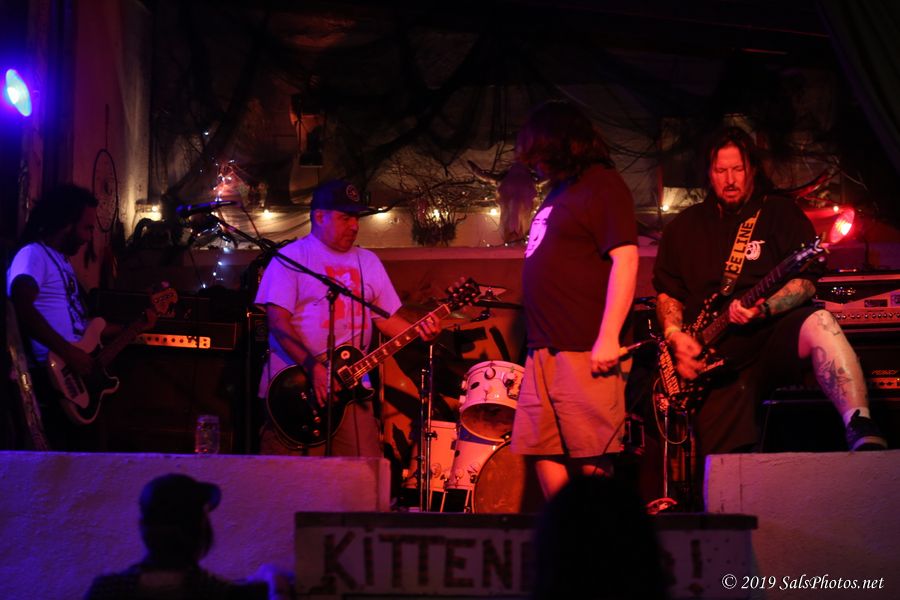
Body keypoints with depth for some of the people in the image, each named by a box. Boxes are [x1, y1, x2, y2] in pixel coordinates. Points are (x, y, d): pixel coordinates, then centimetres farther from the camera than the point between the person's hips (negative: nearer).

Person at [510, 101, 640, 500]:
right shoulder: (559, 192, 22)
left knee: (591, 462, -8)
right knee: (544, 454, 7)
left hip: (584, 350, -9)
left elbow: (625, 259, -14)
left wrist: (608, 336, -21)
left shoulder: (601, 185, -5)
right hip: (545, 349, 9)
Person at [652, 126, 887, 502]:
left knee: (819, 325, -38)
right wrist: (675, 336, -2)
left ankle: (861, 430, -52)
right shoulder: (684, 227, 16)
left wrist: (762, 308, -22)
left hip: (773, 335, -3)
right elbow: (667, 292, 18)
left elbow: (805, 281, -3)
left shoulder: (781, 213, 7)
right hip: (717, 357, 3)